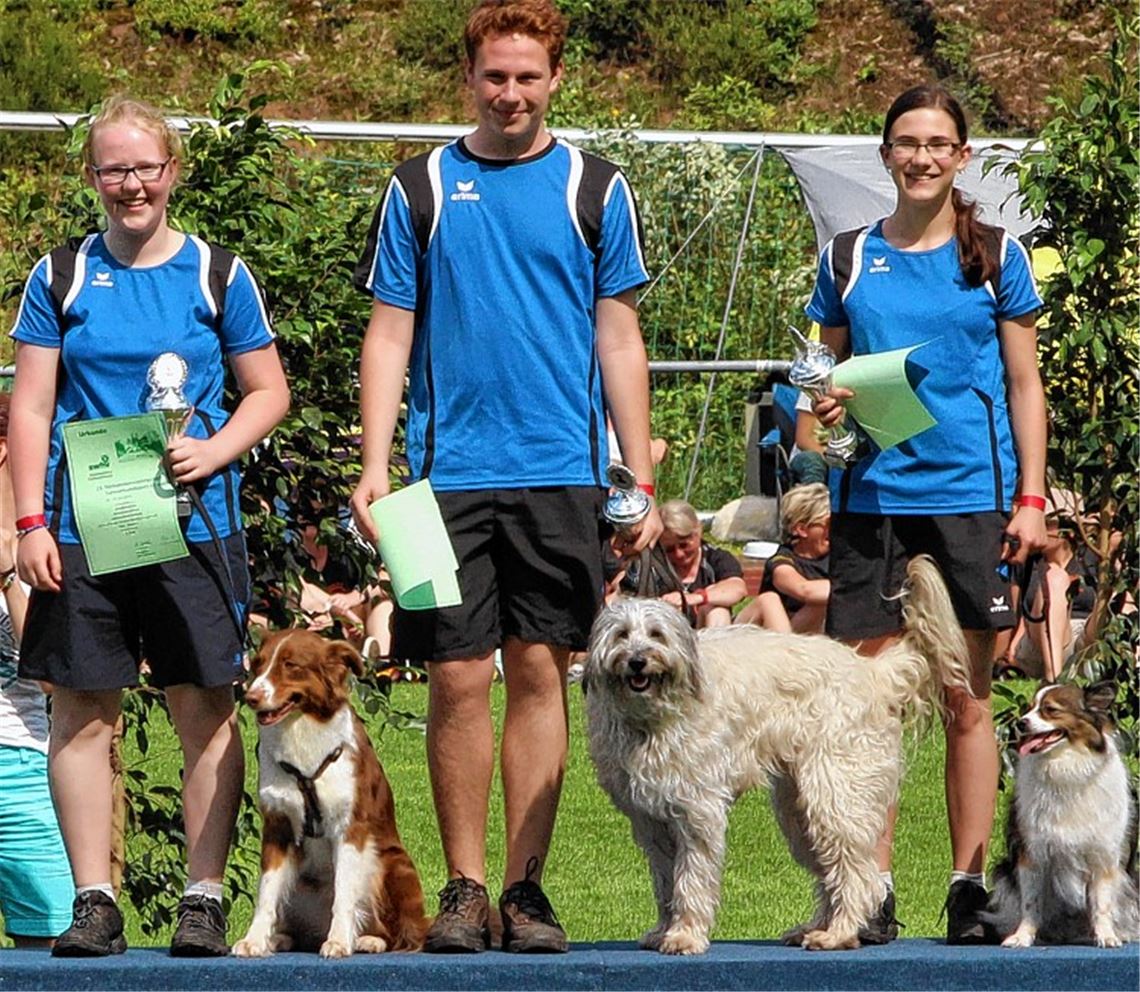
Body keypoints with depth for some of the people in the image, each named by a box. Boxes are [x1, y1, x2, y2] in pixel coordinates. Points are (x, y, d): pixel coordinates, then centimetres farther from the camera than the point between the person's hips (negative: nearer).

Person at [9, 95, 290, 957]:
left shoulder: (216, 275, 7)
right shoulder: (60, 278, 7)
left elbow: (269, 391, 11)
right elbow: (30, 409, 6)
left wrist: (214, 451, -8)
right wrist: (31, 523, -3)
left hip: (194, 521, 0)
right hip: (82, 525, 1)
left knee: (205, 708, -2)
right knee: (83, 711, 0)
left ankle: (205, 899, 3)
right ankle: (95, 902, 5)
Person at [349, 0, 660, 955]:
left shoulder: (595, 189, 7)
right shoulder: (421, 189, 7)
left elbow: (620, 343, 8)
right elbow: (390, 337, 7)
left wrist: (642, 484, 2)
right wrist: (374, 466, -4)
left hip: (561, 474, 0)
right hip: (450, 472, 0)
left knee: (540, 671, 1)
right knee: (457, 678, -2)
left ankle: (527, 885, 6)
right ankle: (464, 888, 7)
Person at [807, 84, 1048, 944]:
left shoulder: (994, 256, 6)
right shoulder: (849, 258, 10)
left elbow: (1024, 386, 7)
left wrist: (1030, 498, 0)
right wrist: (829, 404, -6)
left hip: (971, 493, -1)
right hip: (872, 494, 1)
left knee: (968, 703, 1)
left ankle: (970, 889, 6)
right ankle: (873, 895, 2)